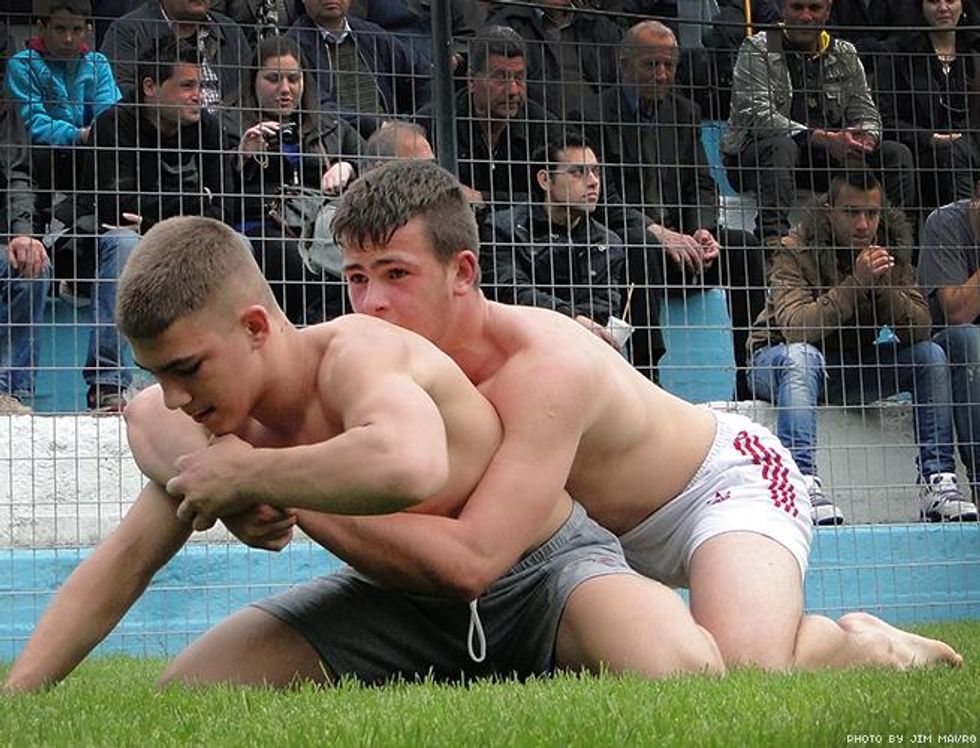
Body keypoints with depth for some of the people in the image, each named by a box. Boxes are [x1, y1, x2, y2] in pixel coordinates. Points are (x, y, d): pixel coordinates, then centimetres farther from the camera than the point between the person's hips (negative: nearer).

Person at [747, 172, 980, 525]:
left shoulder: (891, 248, -4)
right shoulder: (795, 251, -18)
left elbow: (920, 330, -12)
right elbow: (795, 327, -33)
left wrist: (883, 287, -29)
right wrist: (856, 283, -38)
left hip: (853, 364, 5)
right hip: (780, 360, -5)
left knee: (931, 355, -14)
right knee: (802, 356, -38)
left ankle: (937, 477, -20)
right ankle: (801, 481, -48)